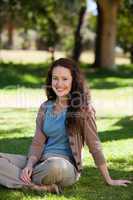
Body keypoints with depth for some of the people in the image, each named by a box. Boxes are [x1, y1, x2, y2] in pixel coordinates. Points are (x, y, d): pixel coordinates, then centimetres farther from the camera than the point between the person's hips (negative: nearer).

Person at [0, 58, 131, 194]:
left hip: (66, 166, -5)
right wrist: (29, 165, -12)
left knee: (55, 165, -41)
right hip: (42, 161, 5)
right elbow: (37, 142, 7)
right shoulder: (45, 108, 10)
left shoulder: (83, 108, -4)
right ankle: (42, 187, -25)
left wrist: (109, 181, -1)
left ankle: (23, 179, -13)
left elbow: (94, 146, -2)